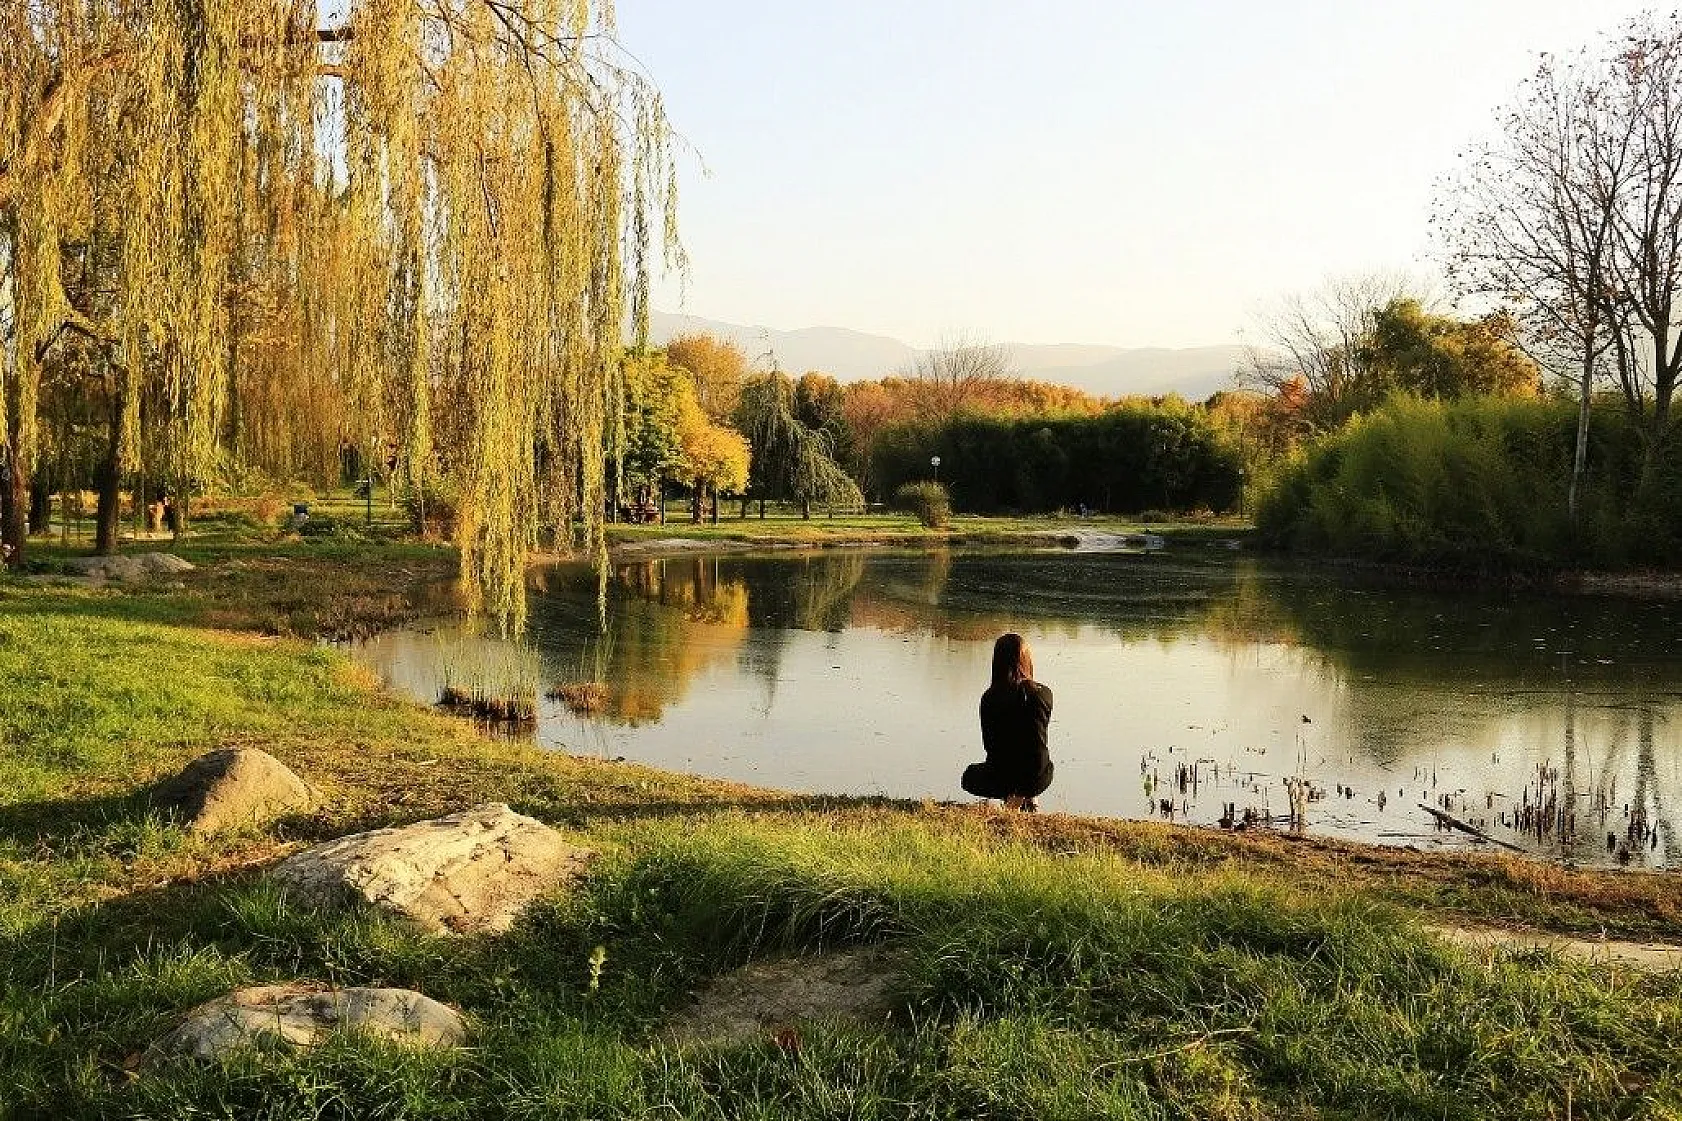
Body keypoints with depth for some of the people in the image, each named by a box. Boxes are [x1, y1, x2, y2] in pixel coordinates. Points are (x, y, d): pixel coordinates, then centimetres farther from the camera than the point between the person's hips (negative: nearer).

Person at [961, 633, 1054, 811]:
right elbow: (1040, 732, 9)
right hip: (1039, 778, 3)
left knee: (969, 775, 31)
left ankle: (1013, 798, 12)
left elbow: (989, 745, 0)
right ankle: (1030, 798, 20)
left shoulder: (989, 698, -11)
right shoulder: (1043, 694, -7)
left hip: (1001, 778, -3)